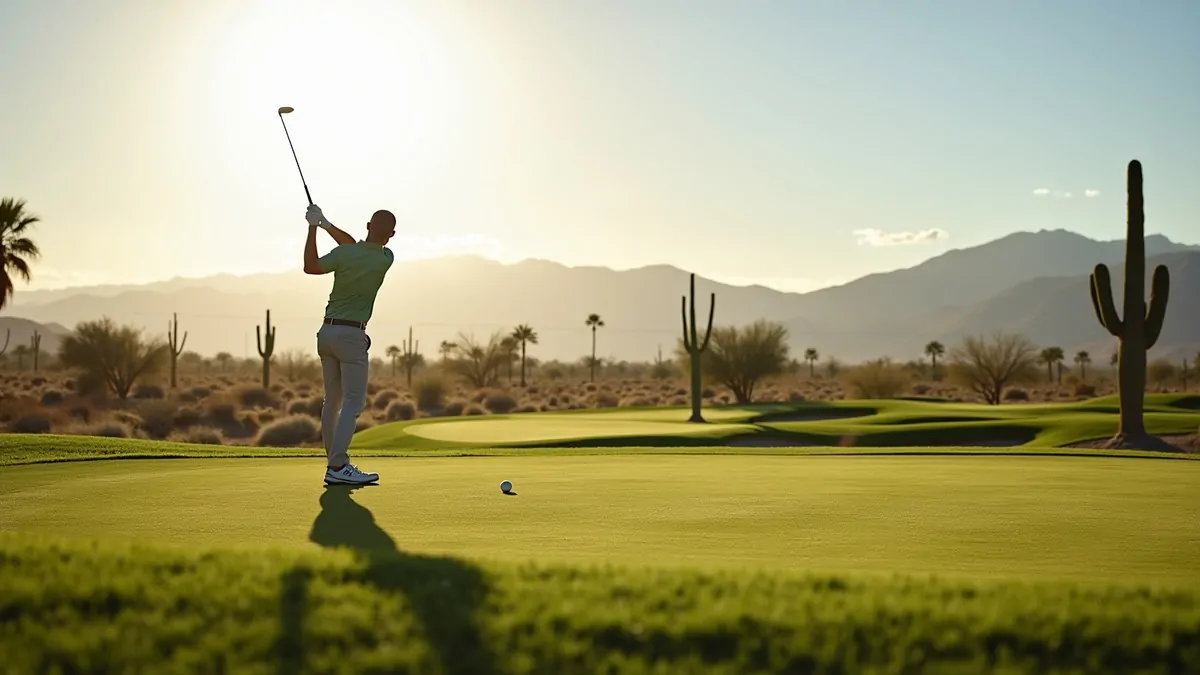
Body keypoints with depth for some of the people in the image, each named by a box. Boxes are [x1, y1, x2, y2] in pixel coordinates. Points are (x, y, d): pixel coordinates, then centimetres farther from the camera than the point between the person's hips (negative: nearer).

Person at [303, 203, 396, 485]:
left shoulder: (343, 254, -5)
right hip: (352, 334, -4)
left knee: (332, 400, 9)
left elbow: (310, 267, 9)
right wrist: (326, 224, 8)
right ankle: (337, 466, -16)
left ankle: (335, 462, 12)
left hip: (327, 331, 5)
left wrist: (314, 228, 12)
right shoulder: (386, 259, -6)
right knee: (353, 401, -6)